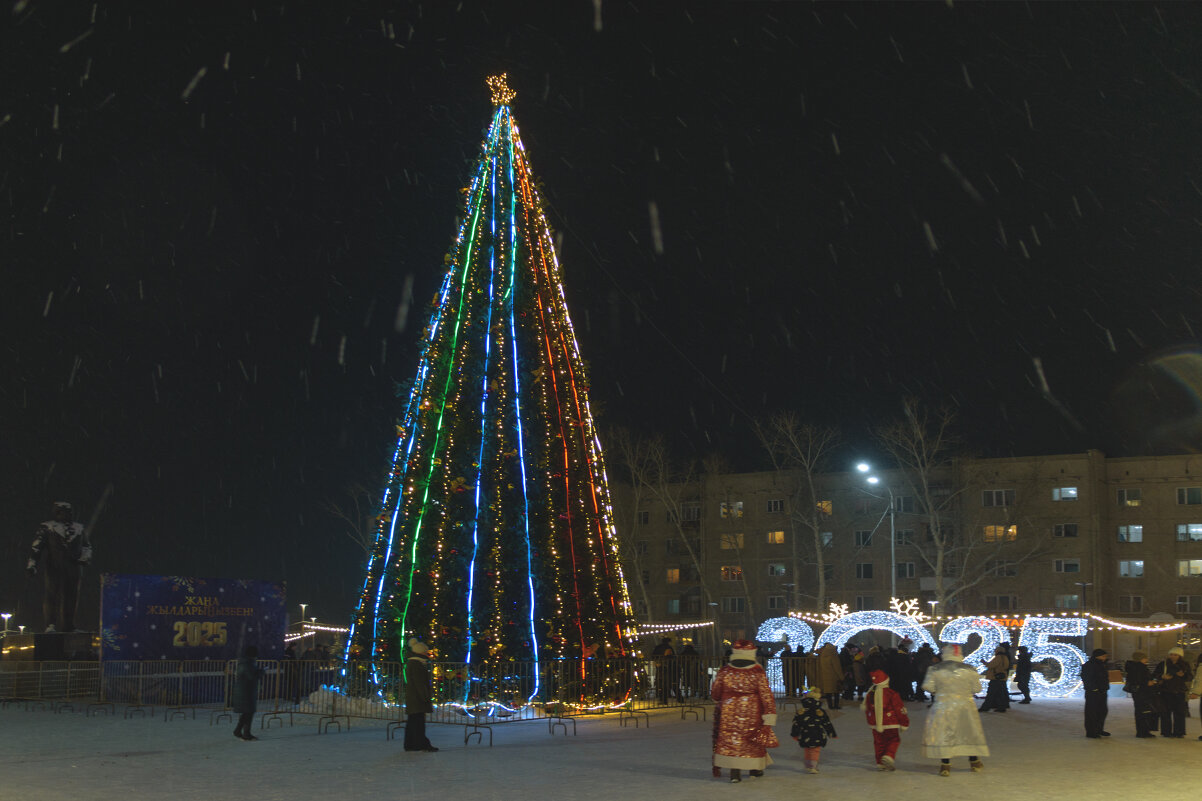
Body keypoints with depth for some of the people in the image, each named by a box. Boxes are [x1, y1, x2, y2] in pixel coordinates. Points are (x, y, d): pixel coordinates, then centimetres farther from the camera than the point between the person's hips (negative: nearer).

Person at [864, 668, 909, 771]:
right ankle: (888, 756, -13)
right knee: (893, 741, 9)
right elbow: (900, 710, -8)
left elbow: (866, 710, 14)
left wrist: (870, 721, 29)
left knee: (879, 743, 14)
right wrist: (904, 724, 4)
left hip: (875, 725, 4)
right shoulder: (892, 694, -13)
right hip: (890, 724, -4)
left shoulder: (870, 694, 3)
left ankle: (880, 763, 13)